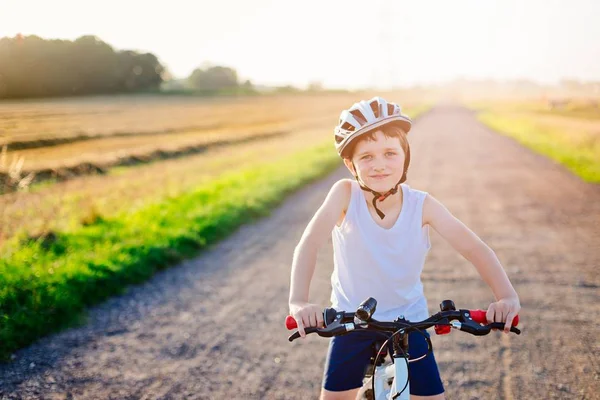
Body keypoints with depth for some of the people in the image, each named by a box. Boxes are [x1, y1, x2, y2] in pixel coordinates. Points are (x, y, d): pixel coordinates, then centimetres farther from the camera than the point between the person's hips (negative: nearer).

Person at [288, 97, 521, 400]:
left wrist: (506, 296, -39)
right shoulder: (345, 194, -20)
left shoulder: (422, 205, -18)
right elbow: (309, 243, -31)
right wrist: (298, 301, -46)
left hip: (408, 320, 1)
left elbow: (473, 248, -23)